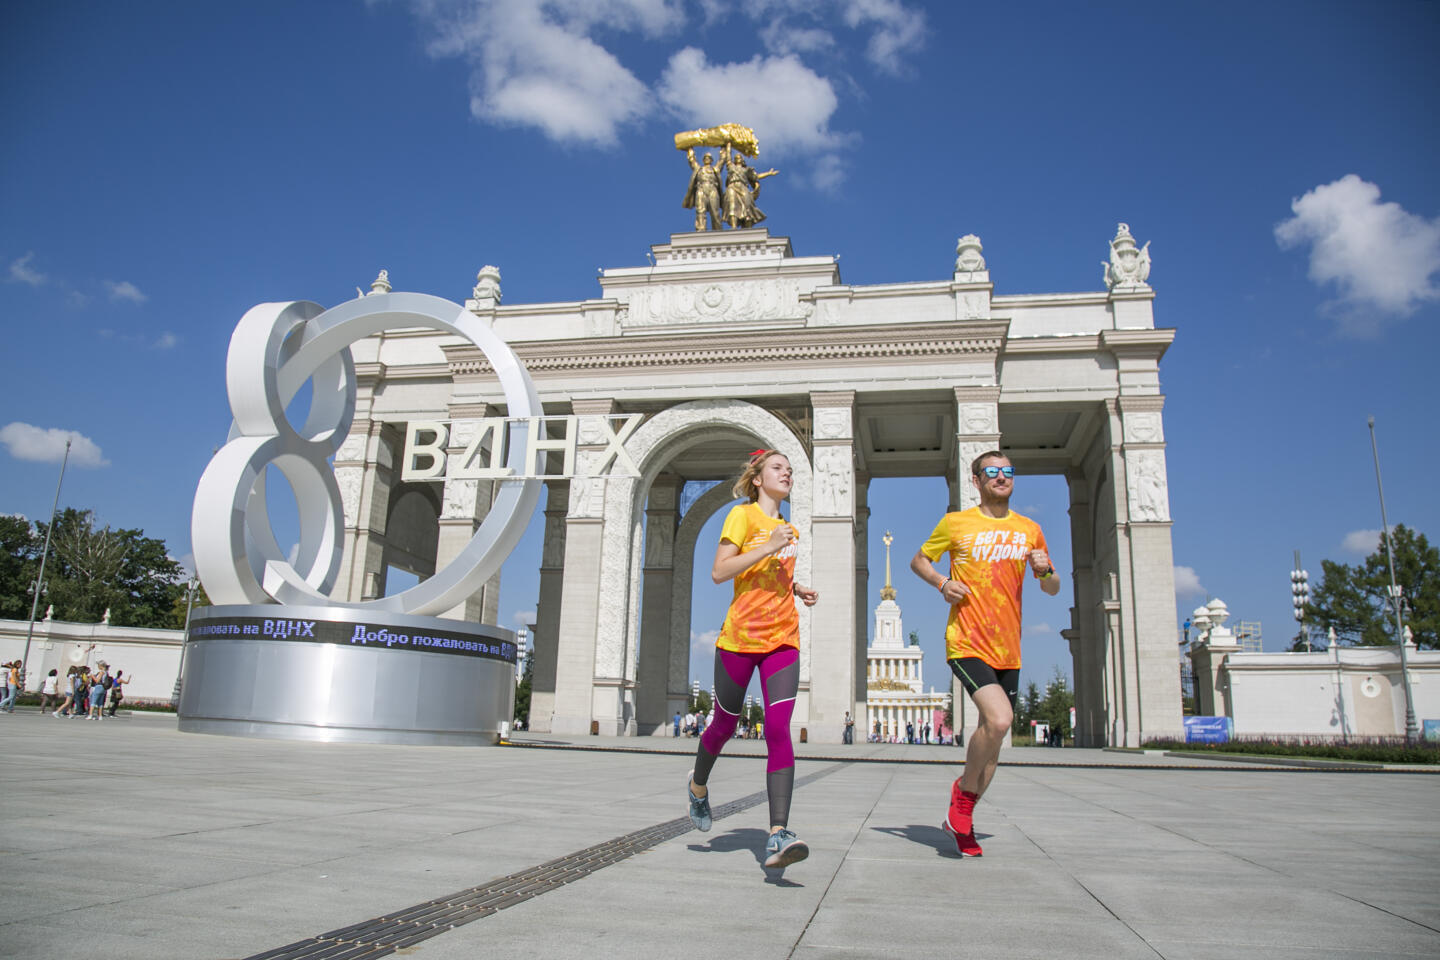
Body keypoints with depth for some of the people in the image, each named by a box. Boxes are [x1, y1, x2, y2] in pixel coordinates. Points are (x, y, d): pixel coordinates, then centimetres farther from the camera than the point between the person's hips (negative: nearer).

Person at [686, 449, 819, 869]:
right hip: (740, 636, -4)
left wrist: (799, 589, 11)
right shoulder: (743, 515, -1)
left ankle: (778, 835, -19)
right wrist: (770, 547, -18)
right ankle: (699, 784, 44)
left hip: (783, 639, 4)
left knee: (778, 728, -13)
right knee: (725, 724, 12)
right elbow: (719, 572, -12)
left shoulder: (788, 529, 17)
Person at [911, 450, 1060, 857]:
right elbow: (918, 560, 13)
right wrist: (942, 582, -7)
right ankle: (964, 790, 2)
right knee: (998, 719, -24)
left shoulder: (1029, 530, 11)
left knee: (992, 736, 9)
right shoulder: (955, 523, 1)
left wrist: (1045, 571, -6)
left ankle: (962, 818, 27)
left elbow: (1053, 590, 17)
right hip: (966, 643, -5)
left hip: (1008, 650, 5)